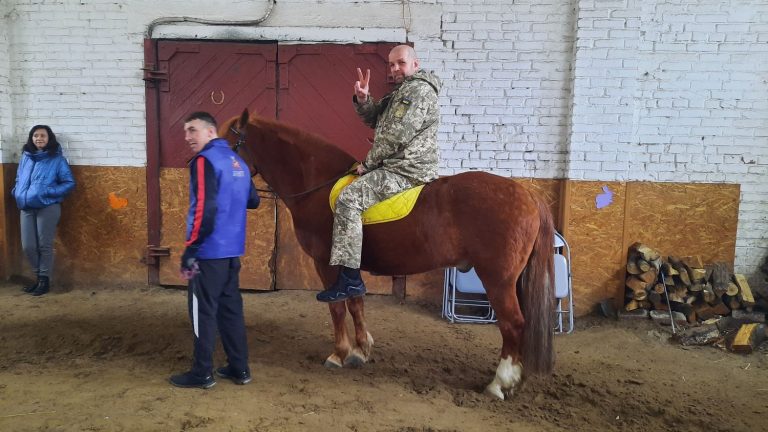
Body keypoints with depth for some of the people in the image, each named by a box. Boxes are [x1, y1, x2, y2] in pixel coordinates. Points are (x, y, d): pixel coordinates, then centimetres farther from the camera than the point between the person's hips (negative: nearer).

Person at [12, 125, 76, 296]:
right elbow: (18, 179, 25)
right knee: (28, 246, 5)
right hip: (27, 208, 5)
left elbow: (70, 183, -5)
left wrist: (48, 191, -15)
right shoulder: (25, 157, 14)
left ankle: (44, 280, 12)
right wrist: (17, 192, 6)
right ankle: (39, 276, 24)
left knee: (44, 246, 0)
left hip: (48, 208, -5)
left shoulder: (57, 159, -2)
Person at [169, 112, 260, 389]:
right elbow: (253, 201, 20)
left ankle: (202, 373, 14)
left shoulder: (204, 160, -13)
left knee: (203, 311, 3)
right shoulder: (237, 161, 12)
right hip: (233, 250, 8)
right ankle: (239, 368, 22)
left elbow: (204, 210, -22)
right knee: (231, 307, 14)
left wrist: (189, 251, -19)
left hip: (209, 251, -8)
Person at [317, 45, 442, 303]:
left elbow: (397, 136, -18)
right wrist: (362, 100, 3)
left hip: (406, 171, -12)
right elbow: (375, 120, 23)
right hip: (398, 166, 12)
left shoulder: (419, 89, -11)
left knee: (348, 198, -23)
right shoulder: (402, 91, 23)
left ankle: (350, 279, -26)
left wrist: (368, 164, -10)